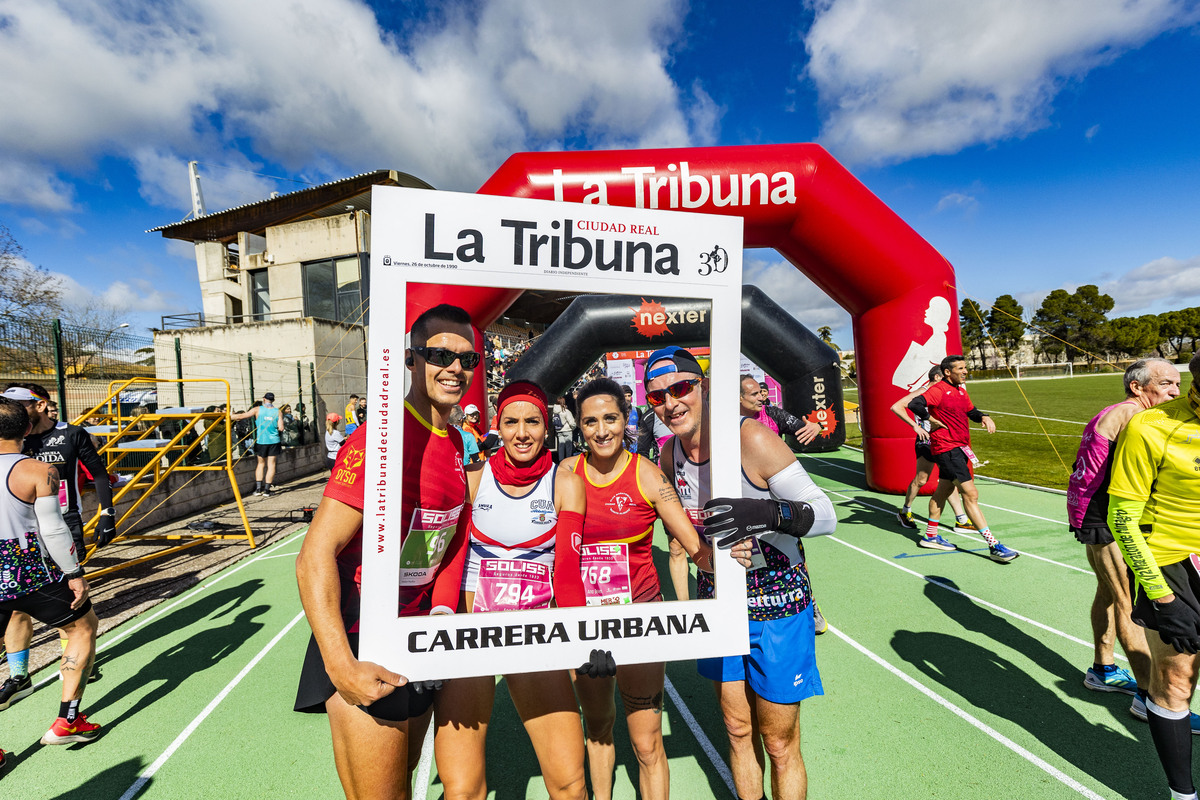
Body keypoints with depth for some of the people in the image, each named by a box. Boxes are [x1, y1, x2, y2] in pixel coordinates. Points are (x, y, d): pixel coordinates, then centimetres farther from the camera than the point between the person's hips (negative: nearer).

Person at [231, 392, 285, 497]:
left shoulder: (257, 410, -1)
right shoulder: (278, 412, 0)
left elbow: (242, 416, -2)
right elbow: (281, 428, -5)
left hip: (261, 441, 1)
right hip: (274, 441, -1)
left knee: (261, 463, 15)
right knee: (271, 465, 2)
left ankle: (258, 488, 12)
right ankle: (267, 490, 0)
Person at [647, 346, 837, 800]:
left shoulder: (751, 439, -24)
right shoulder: (670, 454, -5)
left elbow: (826, 516, -20)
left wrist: (767, 513, -38)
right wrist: (686, 603, 6)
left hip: (776, 607, -4)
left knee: (780, 746, 12)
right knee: (738, 731, 20)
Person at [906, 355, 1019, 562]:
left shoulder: (961, 390, 13)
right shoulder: (938, 390, -15)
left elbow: (971, 411, 26)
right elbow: (914, 404, -30)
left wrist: (984, 417, 5)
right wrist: (932, 421, -18)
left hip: (959, 448, 10)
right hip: (947, 449, -10)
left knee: (942, 491, 16)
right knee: (971, 494, -9)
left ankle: (931, 536, 28)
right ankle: (994, 546, -5)